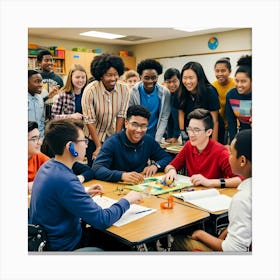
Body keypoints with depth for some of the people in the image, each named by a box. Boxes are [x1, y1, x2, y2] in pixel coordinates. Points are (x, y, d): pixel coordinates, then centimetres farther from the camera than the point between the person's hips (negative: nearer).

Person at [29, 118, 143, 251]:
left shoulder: (47, 166, -1)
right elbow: (102, 220, -26)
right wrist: (127, 200, -11)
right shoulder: (65, 180, -30)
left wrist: (85, 195, 4)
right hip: (65, 247, -8)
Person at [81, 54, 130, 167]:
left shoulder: (124, 89, -12)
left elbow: (121, 115, -6)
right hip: (92, 138, -3)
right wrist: (99, 147, -18)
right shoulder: (90, 90, -22)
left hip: (112, 136, 3)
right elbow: (89, 121, -19)